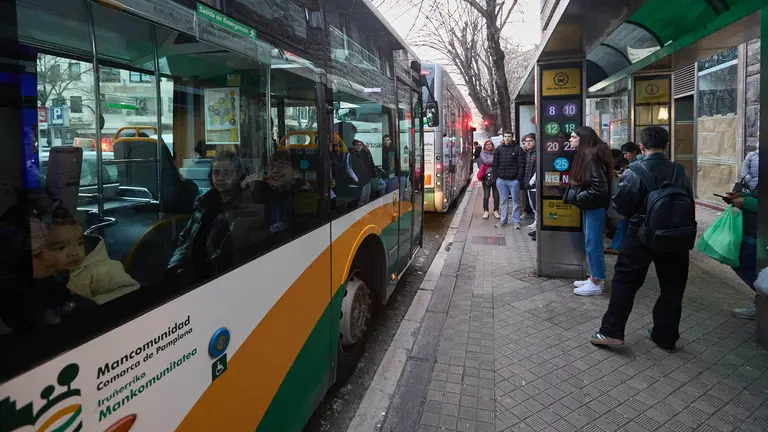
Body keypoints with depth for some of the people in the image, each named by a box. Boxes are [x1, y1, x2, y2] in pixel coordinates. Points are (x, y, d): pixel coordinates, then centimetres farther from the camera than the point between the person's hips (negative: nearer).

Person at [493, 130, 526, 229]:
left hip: (514, 180, -3)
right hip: (501, 180, 3)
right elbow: (495, 164, 11)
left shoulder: (518, 149, -3)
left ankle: (516, 221, 10)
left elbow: (522, 165, -6)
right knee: (504, 201, 12)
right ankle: (503, 220, 19)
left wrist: (519, 178, -12)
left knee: (516, 201, 4)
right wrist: (496, 176, 2)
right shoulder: (499, 149, 8)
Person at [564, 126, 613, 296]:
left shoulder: (591, 156, -20)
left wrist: (578, 198, -17)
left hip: (595, 206, -10)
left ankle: (596, 284, 8)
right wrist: (576, 196, 6)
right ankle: (593, 278, 26)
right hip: (590, 205, 10)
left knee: (593, 244, -2)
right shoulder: (585, 155, 10)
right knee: (591, 243, 16)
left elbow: (600, 187, -25)